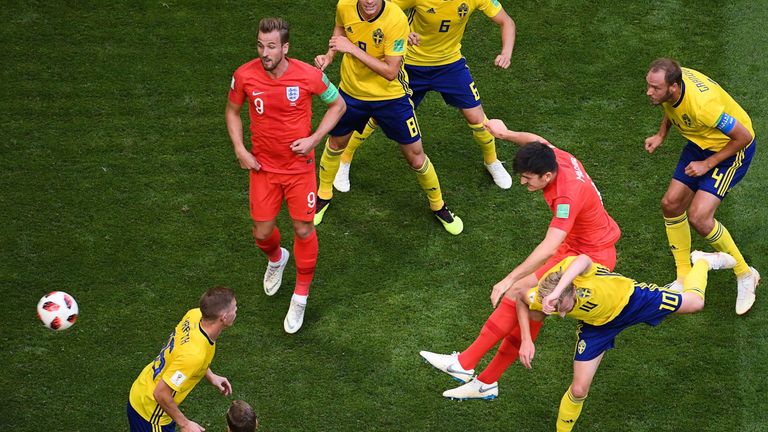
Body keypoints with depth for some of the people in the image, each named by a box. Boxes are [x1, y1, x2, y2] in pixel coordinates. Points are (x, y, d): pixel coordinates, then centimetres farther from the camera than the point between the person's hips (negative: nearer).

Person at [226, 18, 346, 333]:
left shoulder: (309, 76, -19)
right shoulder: (244, 76, -15)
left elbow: (337, 105, -1)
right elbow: (232, 111, 5)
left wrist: (314, 139, -13)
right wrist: (240, 150, -6)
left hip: (299, 166, -1)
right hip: (263, 166, 2)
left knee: (303, 230, 3)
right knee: (262, 233, 7)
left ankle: (301, 296, 24)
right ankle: (276, 259, 46)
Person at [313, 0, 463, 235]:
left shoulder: (396, 19, -31)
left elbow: (391, 72, -31)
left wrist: (352, 49, -33)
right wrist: (330, 55, -7)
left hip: (390, 97, -3)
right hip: (351, 91, 4)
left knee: (416, 157, 5)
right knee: (335, 144, 21)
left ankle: (438, 206, 29)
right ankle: (323, 197, 47)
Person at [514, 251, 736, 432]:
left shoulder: (573, 268, -45)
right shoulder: (540, 298, -32)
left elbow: (584, 260, -72)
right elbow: (520, 298, -6)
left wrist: (557, 292, -82)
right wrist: (526, 340, -17)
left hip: (626, 298, -2)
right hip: (596, 325, 2)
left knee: (694, 302, 4)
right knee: (579, 390, -4)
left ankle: (702, 262, 37)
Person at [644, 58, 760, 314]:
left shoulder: (701, 104, -40)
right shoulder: (669, 84, -17)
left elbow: (743, 136, -28)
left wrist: (708, 164, -20)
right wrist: (661, 134, -3)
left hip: (732, 149, -8)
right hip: (700, 144, 8)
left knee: (698, 217, -17)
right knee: (671, 204, 4)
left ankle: (745, 275, 4)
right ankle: (684, 279, 21)